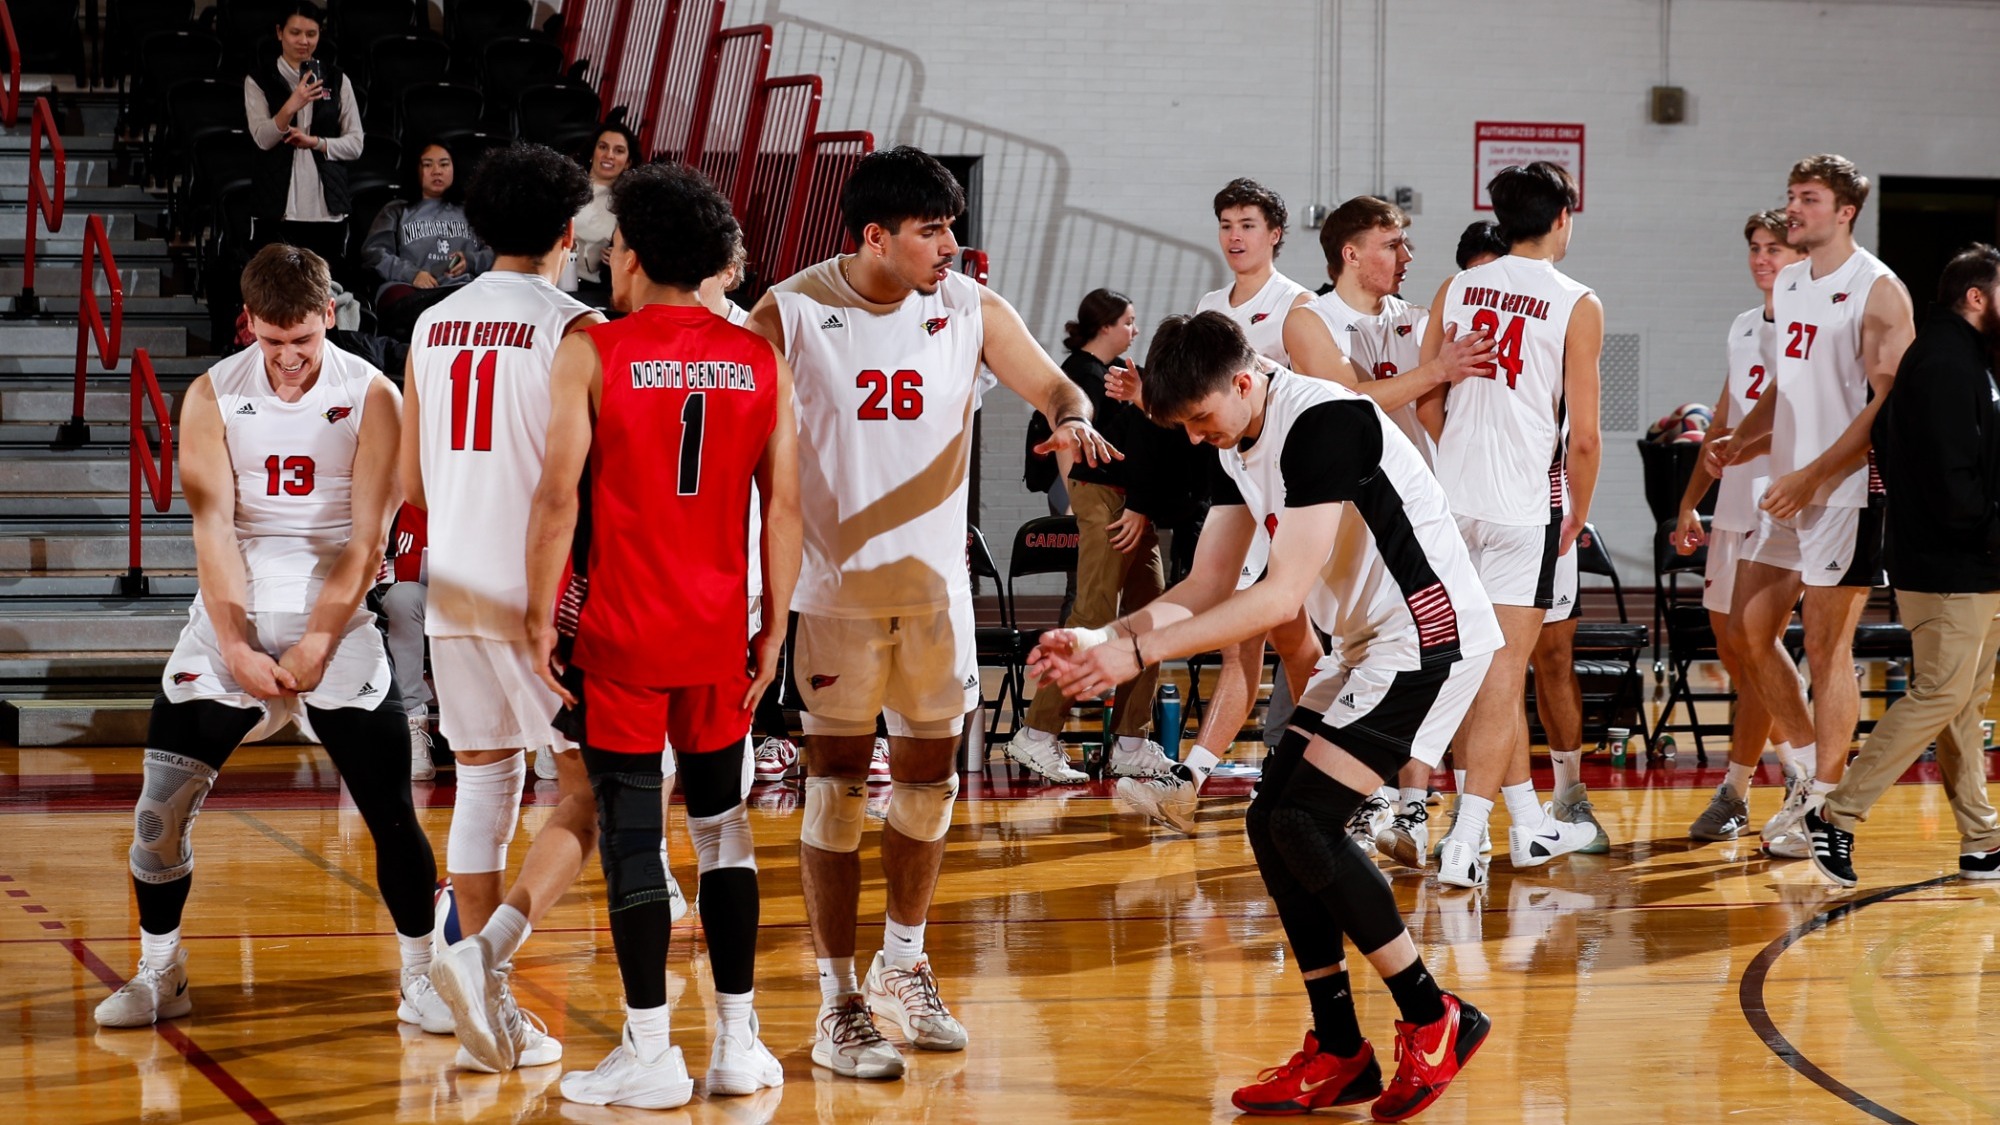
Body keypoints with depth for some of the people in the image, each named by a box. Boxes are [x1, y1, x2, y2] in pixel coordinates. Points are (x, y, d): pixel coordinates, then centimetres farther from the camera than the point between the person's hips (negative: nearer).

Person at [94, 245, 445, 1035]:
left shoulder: (370, 396, -5)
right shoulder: (213, 396, -1)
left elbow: (366, 539, -9)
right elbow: (212, 526, -8)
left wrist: (315, 646, -16)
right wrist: (237, 649, -17)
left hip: (335, 619, -1)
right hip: (233, 616, 1)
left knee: (391, 811, -4)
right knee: (162, 804, -4)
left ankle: (421, 981, 9)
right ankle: (158, 974, 12)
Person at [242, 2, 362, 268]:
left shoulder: (337, 80, 9)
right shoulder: (259, 81, 3)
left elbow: (355, 144, 6)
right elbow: (262, 138, -9)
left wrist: (314, 142, -10)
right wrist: (291, 106, -25)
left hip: (327, 207, 2)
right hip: (277, 206, -2)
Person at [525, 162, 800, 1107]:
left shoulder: (592, 352, -7)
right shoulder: (761, 362, 3)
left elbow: (559, 497, -12)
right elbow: (785, 507, 3)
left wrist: (540, 617, -5)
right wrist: (775, 625, 10)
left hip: (619, 631, -3)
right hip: (719, 634, 3)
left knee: (629, 832, 1)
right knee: (722, 820, 14)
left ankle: (650, 1055, 2)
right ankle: (738, 1044, 15)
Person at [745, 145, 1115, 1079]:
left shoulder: (972, 309, -2)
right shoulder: (793, 312, -10)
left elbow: (1050, 384, 5)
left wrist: (1074, 420, -19)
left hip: (935, 582, 4)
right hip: (835, 584, -3)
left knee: (928, 781, 12)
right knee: (837, 785, -3)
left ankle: (903, 965, 31)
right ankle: (839, 1002, 3)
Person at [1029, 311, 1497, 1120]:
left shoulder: (1323, 424, -23)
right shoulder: (1237, 446, 7)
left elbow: (1283, 596, -27)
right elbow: (1206, 589, 11)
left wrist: (1142, 650, -27)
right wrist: (1100, 640, -5)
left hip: (1428, 637, -10)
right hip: (1368, 645, 10)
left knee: (1305, 821, -16)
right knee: (1271, 821, 4)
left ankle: (1434, 1021, -4)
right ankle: (1339, 1053, 10)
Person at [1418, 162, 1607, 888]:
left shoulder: (1455, 290, 7)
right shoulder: (1577, 306, -5)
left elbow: (1427, 401, 9)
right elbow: (1583, 434, -7)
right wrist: (1577, 516, 7)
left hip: (1457, 497, 5)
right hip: (1525, 503, -5)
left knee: (1495, 665, 17)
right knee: (1503, 671, -3)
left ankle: (1530, 823, 27)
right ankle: (1464, 842, -11)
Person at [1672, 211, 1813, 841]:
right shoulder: (1744, 326, 16)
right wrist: (1690, 503, 18)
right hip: (1734, 505, 8)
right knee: (1729, 641, 10)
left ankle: (1735, 791, 2)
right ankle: (1804, 767, 26)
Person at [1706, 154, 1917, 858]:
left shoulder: (1878, 291, -12)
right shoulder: (1788, 286, 13)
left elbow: (1889, 402, -17)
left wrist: (1813, 475, -21)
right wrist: (1740, 440, 8)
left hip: (1848, 491, -8)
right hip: (1788, 488, 8)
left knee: (1827, 648, -4)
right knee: (1747, 631, 10)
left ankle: (1823, 806, 5)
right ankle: (1807, 762, 25)